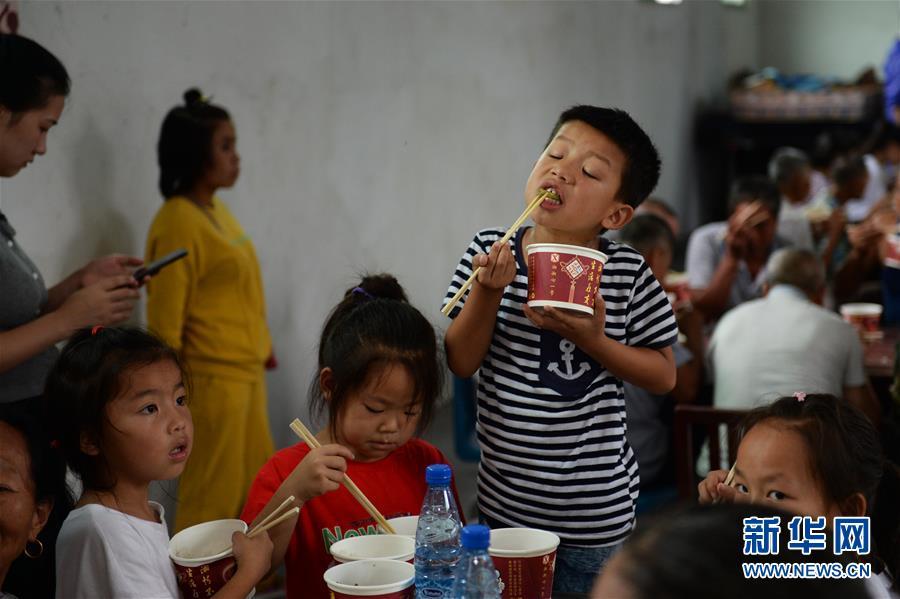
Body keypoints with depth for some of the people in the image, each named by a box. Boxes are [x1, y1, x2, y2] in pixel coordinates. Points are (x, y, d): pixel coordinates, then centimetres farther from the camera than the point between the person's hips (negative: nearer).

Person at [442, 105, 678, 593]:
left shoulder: (628, 273, -11)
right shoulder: (491, 250, -5)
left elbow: (663, 376, -4)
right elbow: (461, 362, -4)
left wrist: (592, 339, -20)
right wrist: (489, 290, -20)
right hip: (504, 503, 2)